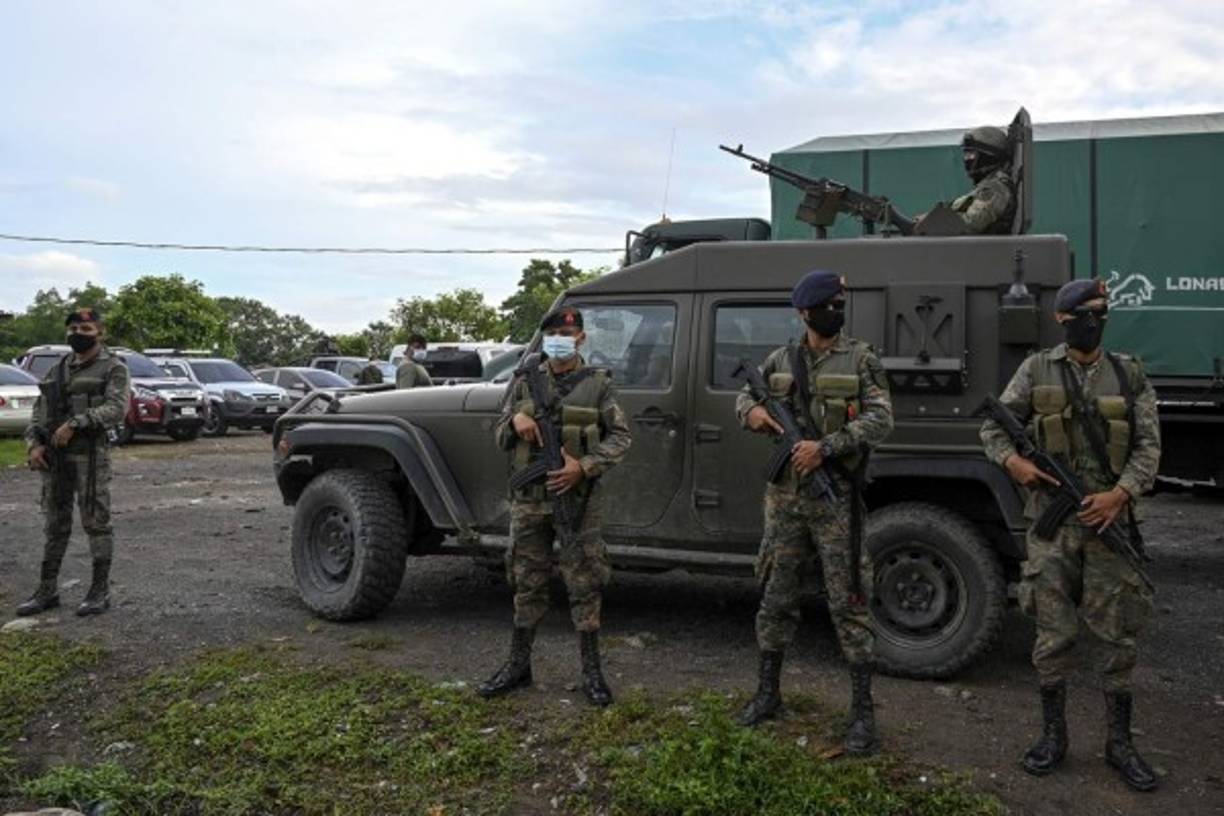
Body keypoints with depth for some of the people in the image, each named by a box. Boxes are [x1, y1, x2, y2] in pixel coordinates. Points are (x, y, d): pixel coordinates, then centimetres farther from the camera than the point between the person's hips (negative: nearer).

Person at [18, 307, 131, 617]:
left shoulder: (113, 368, -2)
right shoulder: (58, 369, 18)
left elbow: (116, 409, -16)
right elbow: (39, 411, 17)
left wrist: (74, 424, -23)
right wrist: (33, 443, 1)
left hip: (90, 454, -6)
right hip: (54, 456, 6)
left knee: (96, 522, -2)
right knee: (55, 523, 11)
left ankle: (100, 591, 5)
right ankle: (47, 591, 18)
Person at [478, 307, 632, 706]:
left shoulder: (598, 383, -1)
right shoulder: (525, 382, 7)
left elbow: (620, 437, -3)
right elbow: (500, 438, 11)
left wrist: (584, 466, -18)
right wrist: (515, 420, -12)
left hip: (579, 498, -3)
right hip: (530, 498, 3)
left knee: (584, 586, 2)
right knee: (527, 584, 11)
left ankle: (592, 671, 12)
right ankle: (518, 665, 23)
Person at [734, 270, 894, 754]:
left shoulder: (861, 360, -2)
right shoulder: (781, 361, 8)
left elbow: (880, 419, -11)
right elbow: (744, 394, 19)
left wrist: (825, 447, -22)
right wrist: (752, 411, -5)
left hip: (836, 498, -3)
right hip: (786, 497, 4)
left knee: (848, 603, 0)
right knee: (776, 599, 11)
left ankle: (862, 710, 10)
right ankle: (768, 694, 25)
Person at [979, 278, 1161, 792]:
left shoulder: (1129, 376, 6)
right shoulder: (1037, 371, 3)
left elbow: (1148, 446, 2)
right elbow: (994, 426, 6)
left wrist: (1119, 493, -13)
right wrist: (1013, 462, -14)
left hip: (1109, 518, 1)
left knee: (1118, 635, 7)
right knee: (1053, 633, 5)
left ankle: (1120, 743, 20)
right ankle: (1053, 735, 19)